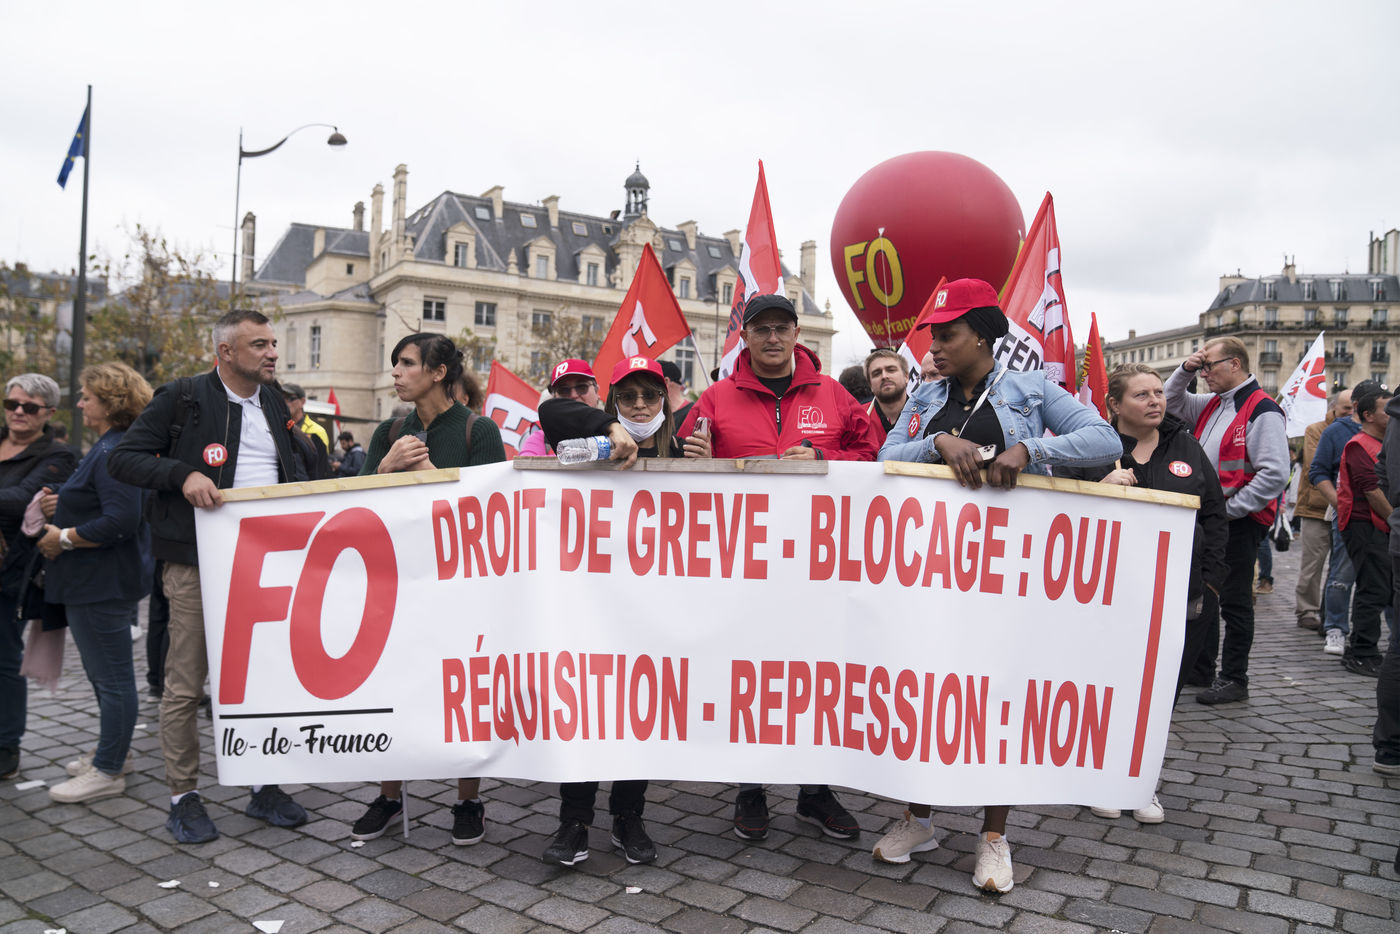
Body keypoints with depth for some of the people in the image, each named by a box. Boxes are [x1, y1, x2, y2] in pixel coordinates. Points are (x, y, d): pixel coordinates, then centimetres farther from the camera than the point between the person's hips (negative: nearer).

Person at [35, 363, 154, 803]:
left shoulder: (114, 453, -19)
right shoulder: (112, 448, 15)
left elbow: (120, 520, -28)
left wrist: (64, 538, -17)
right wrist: (62, 499, 11)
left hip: (103, 583, -11)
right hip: (104, 580, 11)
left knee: (111, 677, -1)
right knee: (107, 673, 19)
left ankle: (108, 771, 9)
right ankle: (110, 753, 32)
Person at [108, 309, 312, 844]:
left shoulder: (274, 405, 14)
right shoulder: (182, 398, -4)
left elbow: (293, 470, 23)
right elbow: (122, 459, -5)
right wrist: (183, 474, -20)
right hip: (198, 563, -5)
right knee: (186, 683, 3)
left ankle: (264, 787, 23)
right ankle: (183, 797, 18)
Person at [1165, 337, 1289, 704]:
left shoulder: (1262, 411, -15)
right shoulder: (1212, 404, 11)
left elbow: (1274, 475, -21)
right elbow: (1172, 403, 25)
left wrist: (1229, 509, -18)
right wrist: (1185, 369, 7)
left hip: (1239, 522, -9)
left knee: (1234, 600, 1)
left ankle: (1234, 679, 13)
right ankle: (1200, 667, 31)